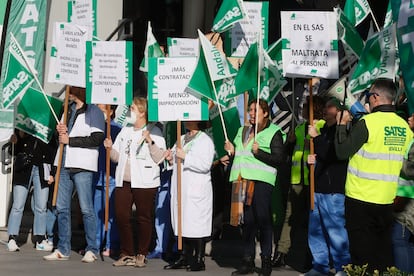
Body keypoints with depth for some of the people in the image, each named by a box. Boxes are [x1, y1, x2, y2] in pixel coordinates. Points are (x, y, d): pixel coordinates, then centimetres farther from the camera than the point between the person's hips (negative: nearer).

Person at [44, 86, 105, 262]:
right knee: (62, 208, 6)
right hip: (65, 164, 7)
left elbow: (97, 139, -14)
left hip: (82, 166, -7)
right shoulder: (69, 109, 20)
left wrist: (69, 140, -12)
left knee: (86, 209, -5)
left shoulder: (93, 111, -4)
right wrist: (59, 131, 4)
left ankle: (91, 250, 1)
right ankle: (63, 249, 12)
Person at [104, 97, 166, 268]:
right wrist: (110, 148, 2)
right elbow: (117, 157, 21)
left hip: (145, 183, -6)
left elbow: (160, 158, -8)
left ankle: (142, 255, 11)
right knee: (121, 216, 2)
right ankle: (127, 254, 13)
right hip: (124, 182, 6)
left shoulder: (154, 131, -1)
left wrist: (150, 142, -20)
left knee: (144, 218, 1)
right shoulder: (125, 131, 18)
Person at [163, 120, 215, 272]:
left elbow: (205, 165, -16)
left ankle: (199, 260, -1)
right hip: (181, 189, 7)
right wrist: (172, 159, 6)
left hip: (197, 190, -7)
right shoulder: (182, 139, 19)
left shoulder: (205, 140, -4)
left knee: (197, 225, -7)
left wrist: (185, 157, -17)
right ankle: (185, 258, 14)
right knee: (183, 224, 8)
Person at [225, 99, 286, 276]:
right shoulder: (243, 131, 22)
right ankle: (248, 260, 11)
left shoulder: (274, 132, 1)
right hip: (242, 180, 6)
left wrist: (259, 152, -16)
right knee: (246, 220, 6)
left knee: (263, 220, -5)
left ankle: (266, 261, 2)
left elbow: (279, 159, -9)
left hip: (261, 181, -6)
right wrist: (232, 151, 12)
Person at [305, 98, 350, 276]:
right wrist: (312, 160, 9)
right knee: (316, 231, 12)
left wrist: (316, 137, -12)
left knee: (336, 231, -7)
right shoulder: (324, 130, 18)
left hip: (334, 191, -9)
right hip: (318, 189, 9)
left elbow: (331, 155, -20)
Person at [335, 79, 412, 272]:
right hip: (387, 199, 5)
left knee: (362, 253, 3)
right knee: (383, 250, 13)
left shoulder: (367, 122, -15)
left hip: (360, 198, -5)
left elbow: (342, 152, -13)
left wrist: (342, 125, -1)